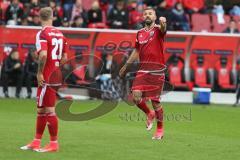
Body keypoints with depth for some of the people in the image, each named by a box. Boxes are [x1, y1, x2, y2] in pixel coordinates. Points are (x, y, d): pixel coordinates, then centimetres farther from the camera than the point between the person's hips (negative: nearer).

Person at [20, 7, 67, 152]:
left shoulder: (42, 34, -13)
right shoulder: (60, 34, 9)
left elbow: (43, 55, -25)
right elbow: (64, 58, 13)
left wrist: (40, 73, -16)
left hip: (47, 78, -8)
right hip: (56, 75, 8)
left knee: (49, 110, -3)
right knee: (41, 110, 15)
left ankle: (54, 144, 1)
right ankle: (36, 142, 20)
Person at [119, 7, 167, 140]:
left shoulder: (158, 30, -2)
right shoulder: (140, 33, 14)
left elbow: (163, 29, -27)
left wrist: (163, 23, -51)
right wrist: (126, 66, 28)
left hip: (156, 71, -4)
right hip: (142, 69, 4)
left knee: (155, 101, -1)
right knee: (136, 97, -11)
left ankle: (160, 129, 17)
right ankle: (149, 114, 19)